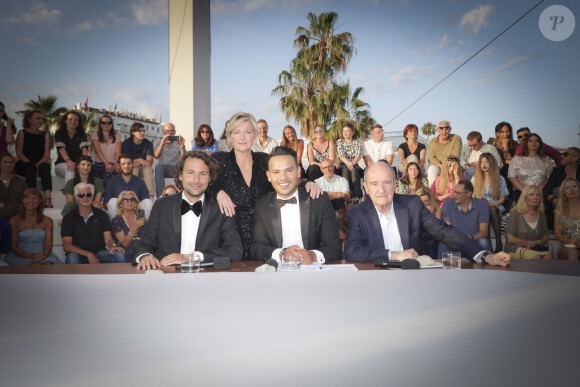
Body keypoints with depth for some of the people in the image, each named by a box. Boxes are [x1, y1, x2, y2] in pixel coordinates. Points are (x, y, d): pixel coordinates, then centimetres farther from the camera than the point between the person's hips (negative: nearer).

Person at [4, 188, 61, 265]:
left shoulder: (47, 221, 15)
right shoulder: (14, 220, 7)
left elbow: (48, 243, 5)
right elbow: (13, 246, 1)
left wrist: (44, 255, -19)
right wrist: (30, 256, -17)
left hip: (44, 256, 2)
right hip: (22, 257, -1)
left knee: (48, 265, -35)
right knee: (36, 265, -36)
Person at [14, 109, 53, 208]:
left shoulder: (45, 134, 15)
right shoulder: (22, 133, 10)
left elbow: (47, 154, 5)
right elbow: (19, 153, 0)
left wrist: (39, 163, -16)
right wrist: (30, 163, -17)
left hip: (41, 163, 1)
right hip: (23, 165, -1)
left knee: (45, 166, -33)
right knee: (30, 166, -35)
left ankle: (47, 198, -51)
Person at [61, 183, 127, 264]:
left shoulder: (102, 215, 12)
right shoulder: (69, 217, 4)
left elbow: (108, 239, 6)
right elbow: (66, 246, -4)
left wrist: (112, 246, -21)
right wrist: (88, 254, -18)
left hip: (99, 252, 2)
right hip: (79, 254, -1)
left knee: (120, 255, -29)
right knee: (72, 258, -38)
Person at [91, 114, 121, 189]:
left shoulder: (117, 136, 20)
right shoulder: (95, 135, 13)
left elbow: (118, 152, 2)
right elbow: (98, 151, -5)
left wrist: (116, 163, -22)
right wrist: (106, 163, -24)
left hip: (113, 165, 1)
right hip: (99, 165, -1)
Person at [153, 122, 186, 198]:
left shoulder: (178, 143, 6)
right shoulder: (158, 143, 7)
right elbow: (156, 156, -14)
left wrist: (182, 147, -32)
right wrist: (162, 144, -32)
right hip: (163, 168, 0)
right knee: (158, 167, -34)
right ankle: (161, 196, -43)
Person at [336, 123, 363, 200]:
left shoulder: (357, 143, 12)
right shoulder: (339, 142, 12)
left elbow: (358, 155, -6)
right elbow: (341, 155, -6)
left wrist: (352, 163, -29)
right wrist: (348, 163, -28)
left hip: (355, 165, 0)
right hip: (343, 165, 0)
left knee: (353, 170, -36)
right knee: (345, 169, -36)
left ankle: (357, 196, -47)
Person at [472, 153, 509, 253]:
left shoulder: (500, 179, 12)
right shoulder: (475, 178, 16)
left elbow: (502, 198, 10)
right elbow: (472, 196, 14)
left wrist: (494, 203, -12)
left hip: (495, 206, 0)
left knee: (492, 209, -38)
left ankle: (498, 243, -42)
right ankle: (498, 243, -42)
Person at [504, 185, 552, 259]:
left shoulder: (541, 215, 16)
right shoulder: (515, 213, 3)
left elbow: (545, 239, 14)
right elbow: (510, 238, -3)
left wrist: (536, 242, -8)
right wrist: (528, 242, -8)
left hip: (536, 248, 4)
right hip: (515, 250, -4)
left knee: (548, 256, -31)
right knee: (536, 256, -36)